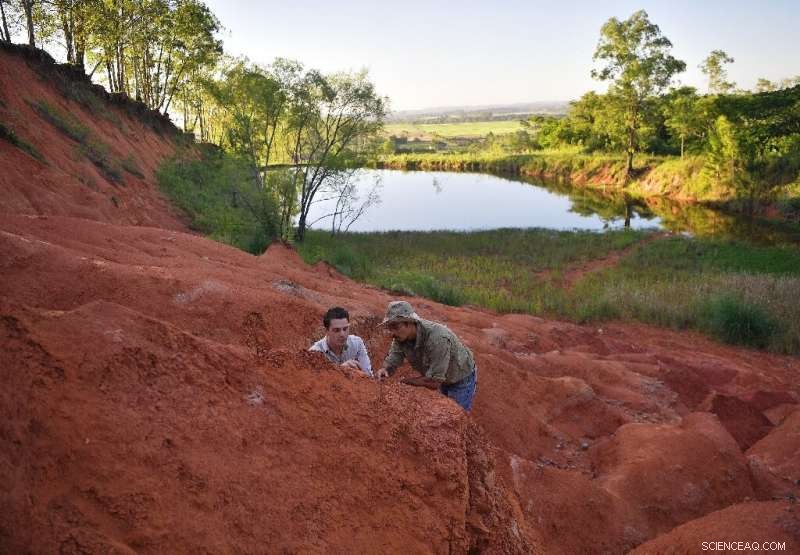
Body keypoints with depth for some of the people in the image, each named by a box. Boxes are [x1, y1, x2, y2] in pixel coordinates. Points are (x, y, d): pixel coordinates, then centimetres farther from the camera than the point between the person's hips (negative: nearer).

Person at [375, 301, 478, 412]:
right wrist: (384, 370, -38)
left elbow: (434, 382, -38)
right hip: (442, 378, 7)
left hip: (462, 379, -7)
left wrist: (403, 381, -31)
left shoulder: (438, 338, -41)